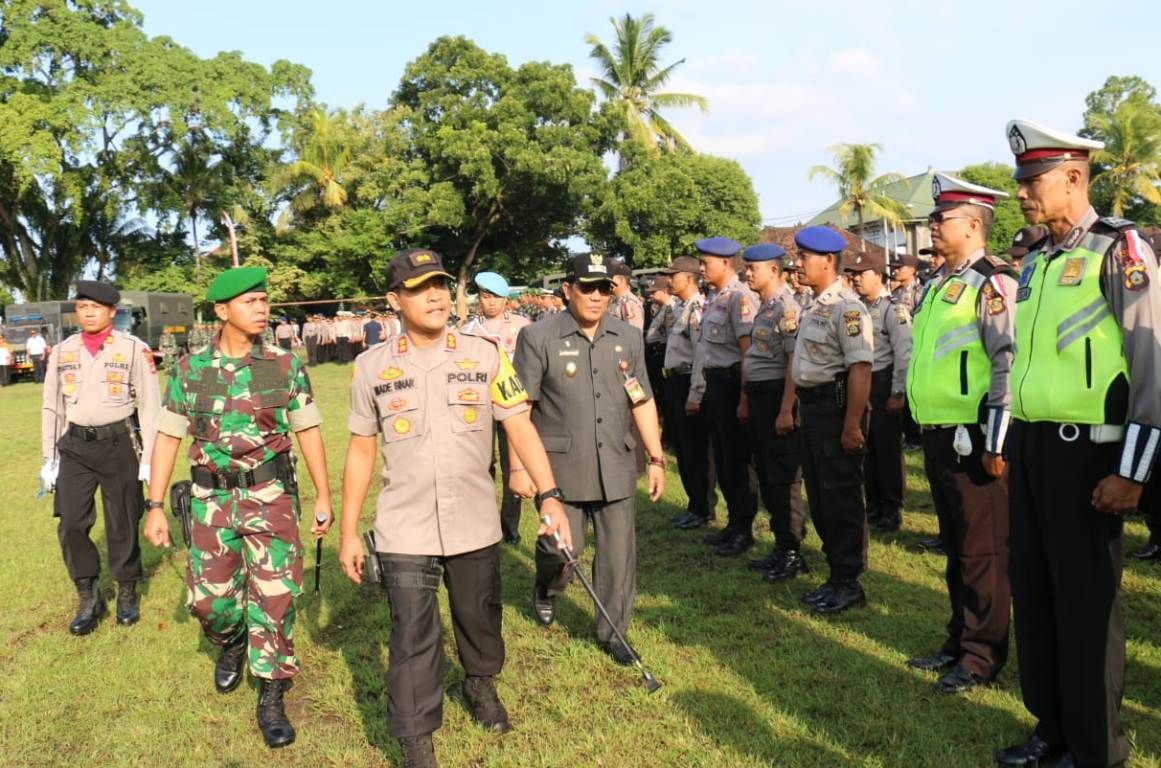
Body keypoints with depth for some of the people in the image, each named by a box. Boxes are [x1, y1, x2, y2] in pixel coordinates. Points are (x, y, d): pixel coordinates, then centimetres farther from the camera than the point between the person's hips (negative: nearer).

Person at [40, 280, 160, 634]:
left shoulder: (134, 349, -6)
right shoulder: (62, 351, 5)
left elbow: (150, 405, -5)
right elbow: (52, 407, 10)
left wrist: (149, 457, -7)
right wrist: (49, 458, 7)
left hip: (119, 444, -3)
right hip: (75, 446, 3)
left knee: (122, 525, 7)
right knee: (70, 525, -2)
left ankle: (127, 595, 26)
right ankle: (89, 599, 16)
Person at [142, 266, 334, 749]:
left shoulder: (286, 365, -3)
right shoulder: (190, 369, -1)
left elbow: (308, 432, 2)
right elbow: (168, 437, 3)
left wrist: (324, 495, 1)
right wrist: (155, 505, 0)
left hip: (271, 495, -1)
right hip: (211, 498, 2)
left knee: (274, 595, -2)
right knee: (208, 596, 8)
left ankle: (271, 699, 14)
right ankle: (231, 643, 44)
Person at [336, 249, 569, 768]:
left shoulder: (485, 354, -4)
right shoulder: (373, 367, -2)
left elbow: (520, 428, -5)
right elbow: (361, 451, 4)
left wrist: (549, 496, -15)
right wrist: (348, 532, 4)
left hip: (475, 524, 1)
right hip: (404, 530, -1)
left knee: (480, 618, 19)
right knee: (413, 639, 1)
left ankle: (481, 684, 49)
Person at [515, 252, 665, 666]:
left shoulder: (629, 337, 7)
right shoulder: (538, 337, -7)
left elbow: (642, 403, 12)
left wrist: (657, 458, 10)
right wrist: (519, 466, -9)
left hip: (616, 468, 4)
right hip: (560, 468, -3)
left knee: (619, 555, 7)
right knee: (561, 549, 4)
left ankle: (612, 632, 25)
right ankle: (545, 590, 38)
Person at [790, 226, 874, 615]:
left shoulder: (846, 306, -16)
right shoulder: (814, 307, 14)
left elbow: (860, 368, -22)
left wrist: (852, 425, -24)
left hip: (836, 405, -10)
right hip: (812, 405, 10)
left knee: (841, 496, 0)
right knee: (819, 494, 16)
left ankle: (849, 582, 13)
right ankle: (836, 575, 28)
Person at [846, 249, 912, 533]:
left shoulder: (893, 308, -11)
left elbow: (903, 353, -15)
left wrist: (897, 393, -17)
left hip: (883, 383, -7)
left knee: (888, 448, 3)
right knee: (866, 447, 13)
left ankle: (892, 508, 15)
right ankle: (874, 504, 25)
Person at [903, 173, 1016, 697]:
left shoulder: (992, 284, -13)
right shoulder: (937, 287, 15)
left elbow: (1008, 366, -18)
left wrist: (995, 442, -19)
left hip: (972, 439, -9)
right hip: (938, 437, 9)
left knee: (983, 551, 3)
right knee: (955, 547, 17)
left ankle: (983, 656, 15)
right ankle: (960, 639, 30)